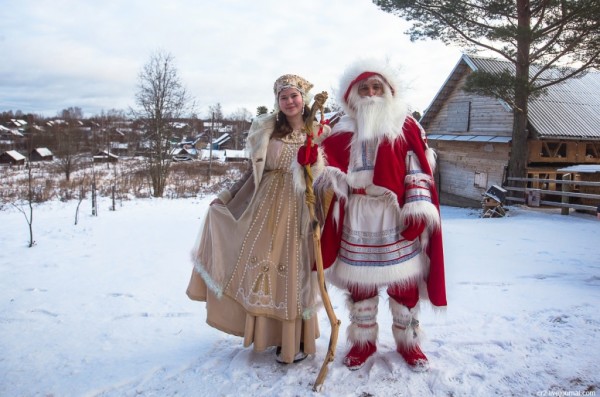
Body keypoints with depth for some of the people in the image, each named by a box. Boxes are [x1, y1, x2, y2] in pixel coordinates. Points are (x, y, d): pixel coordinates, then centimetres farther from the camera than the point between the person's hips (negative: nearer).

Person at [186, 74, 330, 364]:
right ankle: (271, 331, 23)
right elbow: (256, 169, 12)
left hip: (300, 209, -2)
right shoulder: (266, 128, 7)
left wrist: (312, 161, -22)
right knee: (264, 265, 5)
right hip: (267, 204, 3)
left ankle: (297, 339, 18)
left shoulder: (320, 132, 1)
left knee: (295, 269, 2)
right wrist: (226, 196, 11)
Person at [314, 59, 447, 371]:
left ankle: (408, 343, 26)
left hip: (396, 217, -2)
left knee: (404, 282, 6)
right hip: (357, 219, 2)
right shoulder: (343, 131, 8)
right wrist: (326, 175, -16)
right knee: (360, 282, 10)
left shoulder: (405, 126, 1)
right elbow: (331, 167, 8)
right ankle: (363, 342, 27)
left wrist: (417, 209, -13)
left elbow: (419, 170, -3)